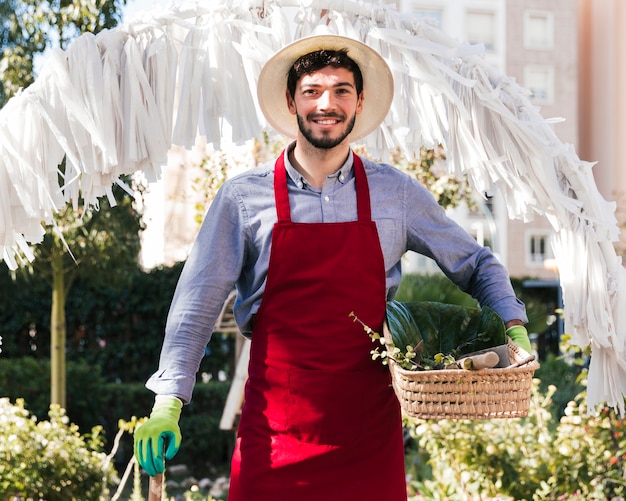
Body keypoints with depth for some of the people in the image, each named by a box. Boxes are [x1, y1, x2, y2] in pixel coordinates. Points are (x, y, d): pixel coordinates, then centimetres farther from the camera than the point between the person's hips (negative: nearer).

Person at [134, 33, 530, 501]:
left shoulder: (396, 193, 3)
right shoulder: (244, 197, 0)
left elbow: (476, 265, 14)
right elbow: (197, 304, 2)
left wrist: (514, 327, -2)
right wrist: (168, 402, -6)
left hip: (369, 425, 1)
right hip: (274, 424, -1)